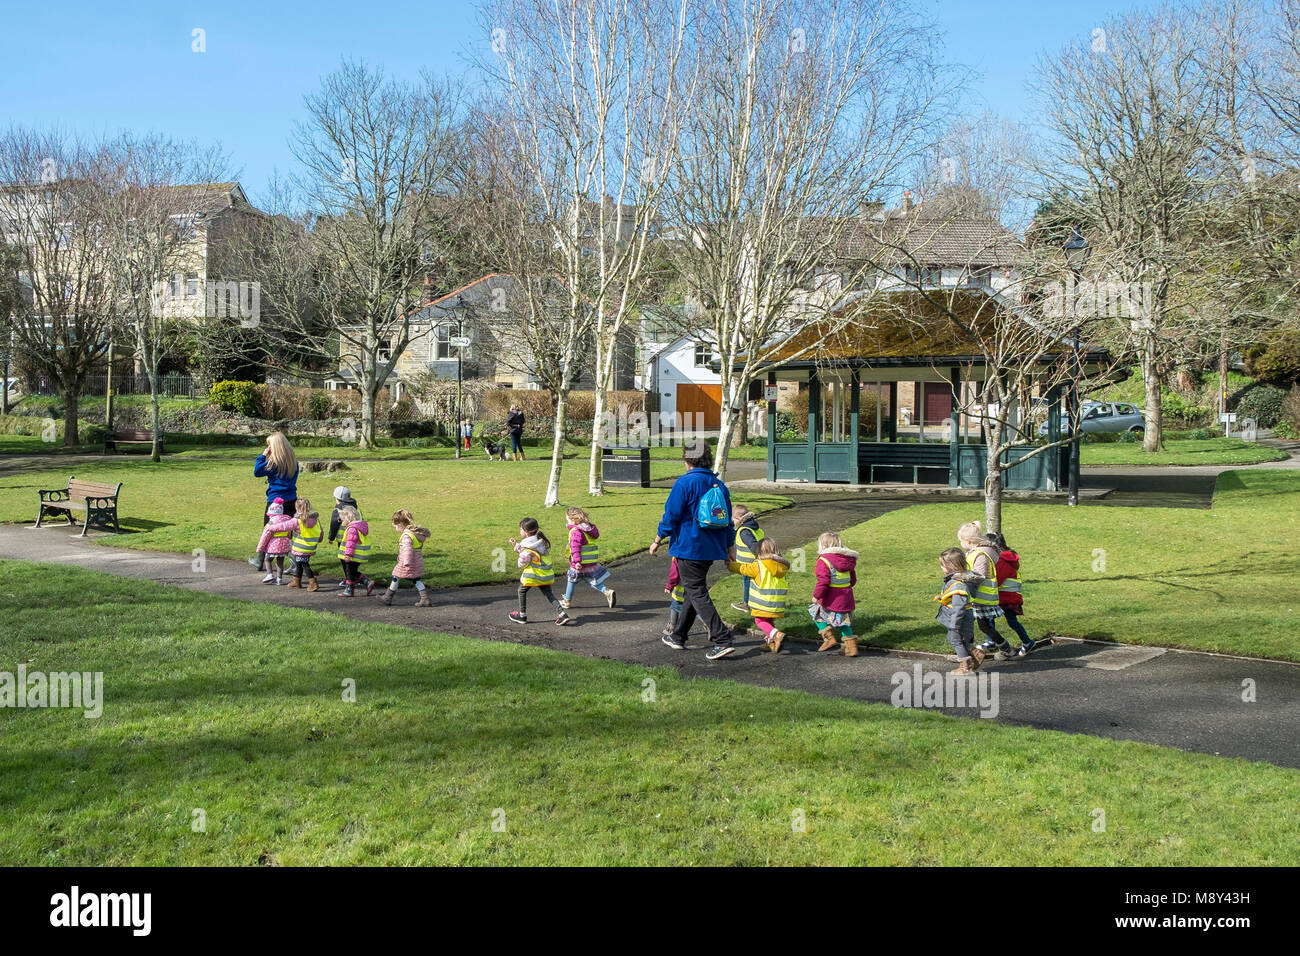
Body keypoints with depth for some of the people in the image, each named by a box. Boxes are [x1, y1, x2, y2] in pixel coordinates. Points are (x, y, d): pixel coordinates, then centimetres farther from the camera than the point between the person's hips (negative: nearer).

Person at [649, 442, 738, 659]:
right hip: (712, 549, 8)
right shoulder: (719, 484, 9)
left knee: (697, 593, -5)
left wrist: (657, 540, -1)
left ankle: (723, 640, -15)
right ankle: (678, 637, 29)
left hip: (689, 548, -8)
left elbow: (671, 515, -13)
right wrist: (730, 547, 23)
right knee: (692, 591, 18)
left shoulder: (684, 483, -12)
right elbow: (727, 519, 14)